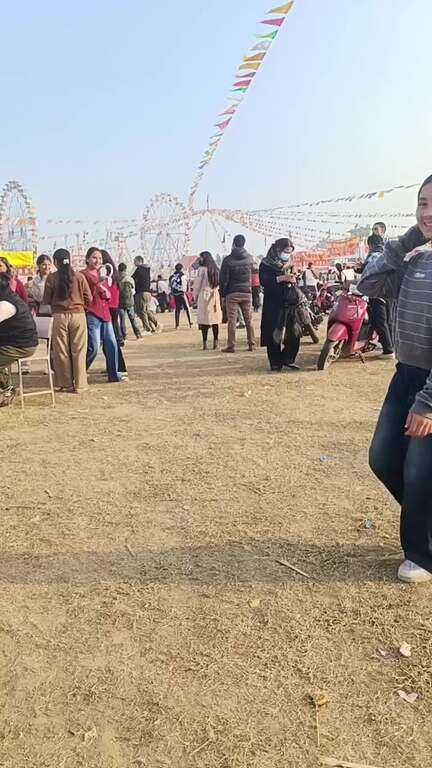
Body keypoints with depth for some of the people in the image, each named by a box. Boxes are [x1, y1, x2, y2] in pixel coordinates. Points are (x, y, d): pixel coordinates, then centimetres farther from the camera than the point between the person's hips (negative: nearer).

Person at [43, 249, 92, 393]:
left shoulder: (51, 277, -2)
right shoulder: (79, 276, 0)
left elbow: (46, 300, 1)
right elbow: (89, 299, 1)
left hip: (59, 316, 0)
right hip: (78, 315, 0)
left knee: (61, 352, 9)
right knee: (79, 351, 5)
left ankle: (66, 385, 12)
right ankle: (79, 385, 6)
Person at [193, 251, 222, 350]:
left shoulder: (202, 269, -8)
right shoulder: (216, 270, 9)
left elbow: (197, 284, -4)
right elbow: (219, 284, 12)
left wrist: (195, 296, 6)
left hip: (204, 295, -5)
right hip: (215, 295, 5)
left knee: (204, 319, -2)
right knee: (215, 319, 8)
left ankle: (205, 343, -3)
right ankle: (216, 342, 9)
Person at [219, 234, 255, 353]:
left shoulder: (228, 259, -8)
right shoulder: (249, 258, 4)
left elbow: (223, 278, -6)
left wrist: (223, 293, 2)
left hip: (232, 293, -3)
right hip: (247, 292, 3)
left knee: (232, 321, -1)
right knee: (249, 320, 9)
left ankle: (231, 345, -2)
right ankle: (251, 344, 11)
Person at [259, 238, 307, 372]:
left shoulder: (289, 264, 19)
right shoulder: (266, 264, 1)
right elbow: (263, 281, -13)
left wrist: (293, 280, 1)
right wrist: (281, 278, -20)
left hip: (291, 304, 5)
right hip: (274, 305, -5)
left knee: (295, 334, -1)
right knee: (274, 335, -4)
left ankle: (288, 359, 14)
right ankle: (275, 363, 5)